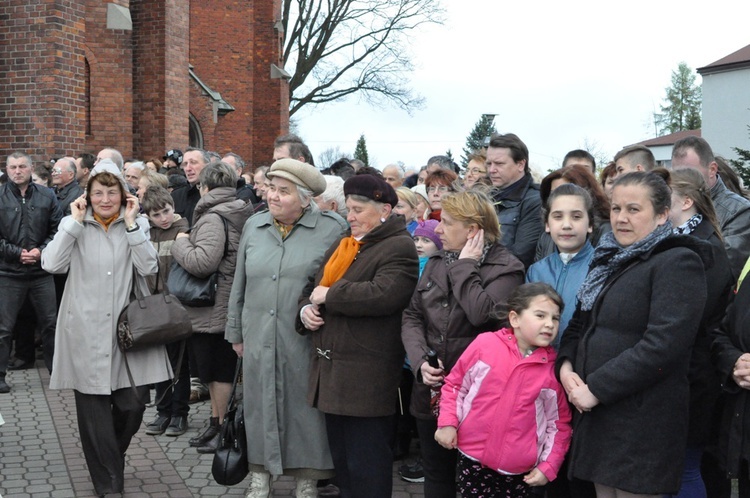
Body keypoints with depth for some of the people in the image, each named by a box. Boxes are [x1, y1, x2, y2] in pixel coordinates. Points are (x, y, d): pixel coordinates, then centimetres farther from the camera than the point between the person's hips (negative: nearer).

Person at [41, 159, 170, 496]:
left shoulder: (138, 224, 7)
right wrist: (76, 222, -8)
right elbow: (51, 264, -10)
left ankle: (111, 457, 29)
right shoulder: (73, 224, 6)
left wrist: (131, 223, -9)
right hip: (86, 332, 0)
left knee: (133, 404, -2)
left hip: (126, 328, 1)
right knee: (94, 411, 3)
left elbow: (148, 267, -8)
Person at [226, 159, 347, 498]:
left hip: (306, 341, -3)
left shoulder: (332, 229, -8)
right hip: (260, 339, 4)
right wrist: (236, 331, 16)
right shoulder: (254, 226, 6)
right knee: (260, 406, 12)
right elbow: (240, 285, 13)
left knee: (305, 409, 6)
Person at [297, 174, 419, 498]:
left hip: (367, 377, -9)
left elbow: (383, 295, -26)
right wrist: (306, 309, 2)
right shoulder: (341, 246, 18)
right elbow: (314, 290, 25)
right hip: (332, 371, 9)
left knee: (366, 465, -2)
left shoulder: (398, 247, -9)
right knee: (341, 459, 18)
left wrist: (329, 294, -15)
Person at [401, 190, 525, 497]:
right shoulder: (436, 263, 10)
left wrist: (465, 266, -14)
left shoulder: (506, 268, -9)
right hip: (431, 392, 6)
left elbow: (482, 314, -26)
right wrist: (420, 360, -9)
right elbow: (412, 316, 8)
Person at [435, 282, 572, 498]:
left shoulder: (554, 369, -5)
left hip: (520, 471, 0)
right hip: (474, 459, 0)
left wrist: (548, 466, -1)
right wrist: (447, 422, -4)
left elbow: (559, 423, 2)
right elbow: (455, 384, 5)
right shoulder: (485, 344, -6)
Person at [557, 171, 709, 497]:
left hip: (641, 423, -7)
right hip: (596, 418, 7)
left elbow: (663, 343, -20)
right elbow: (579, 323, 21)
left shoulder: (678, 262, -10)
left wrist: (596, 389, -18)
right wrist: (566, 365, -1)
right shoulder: (610, 261, 16)